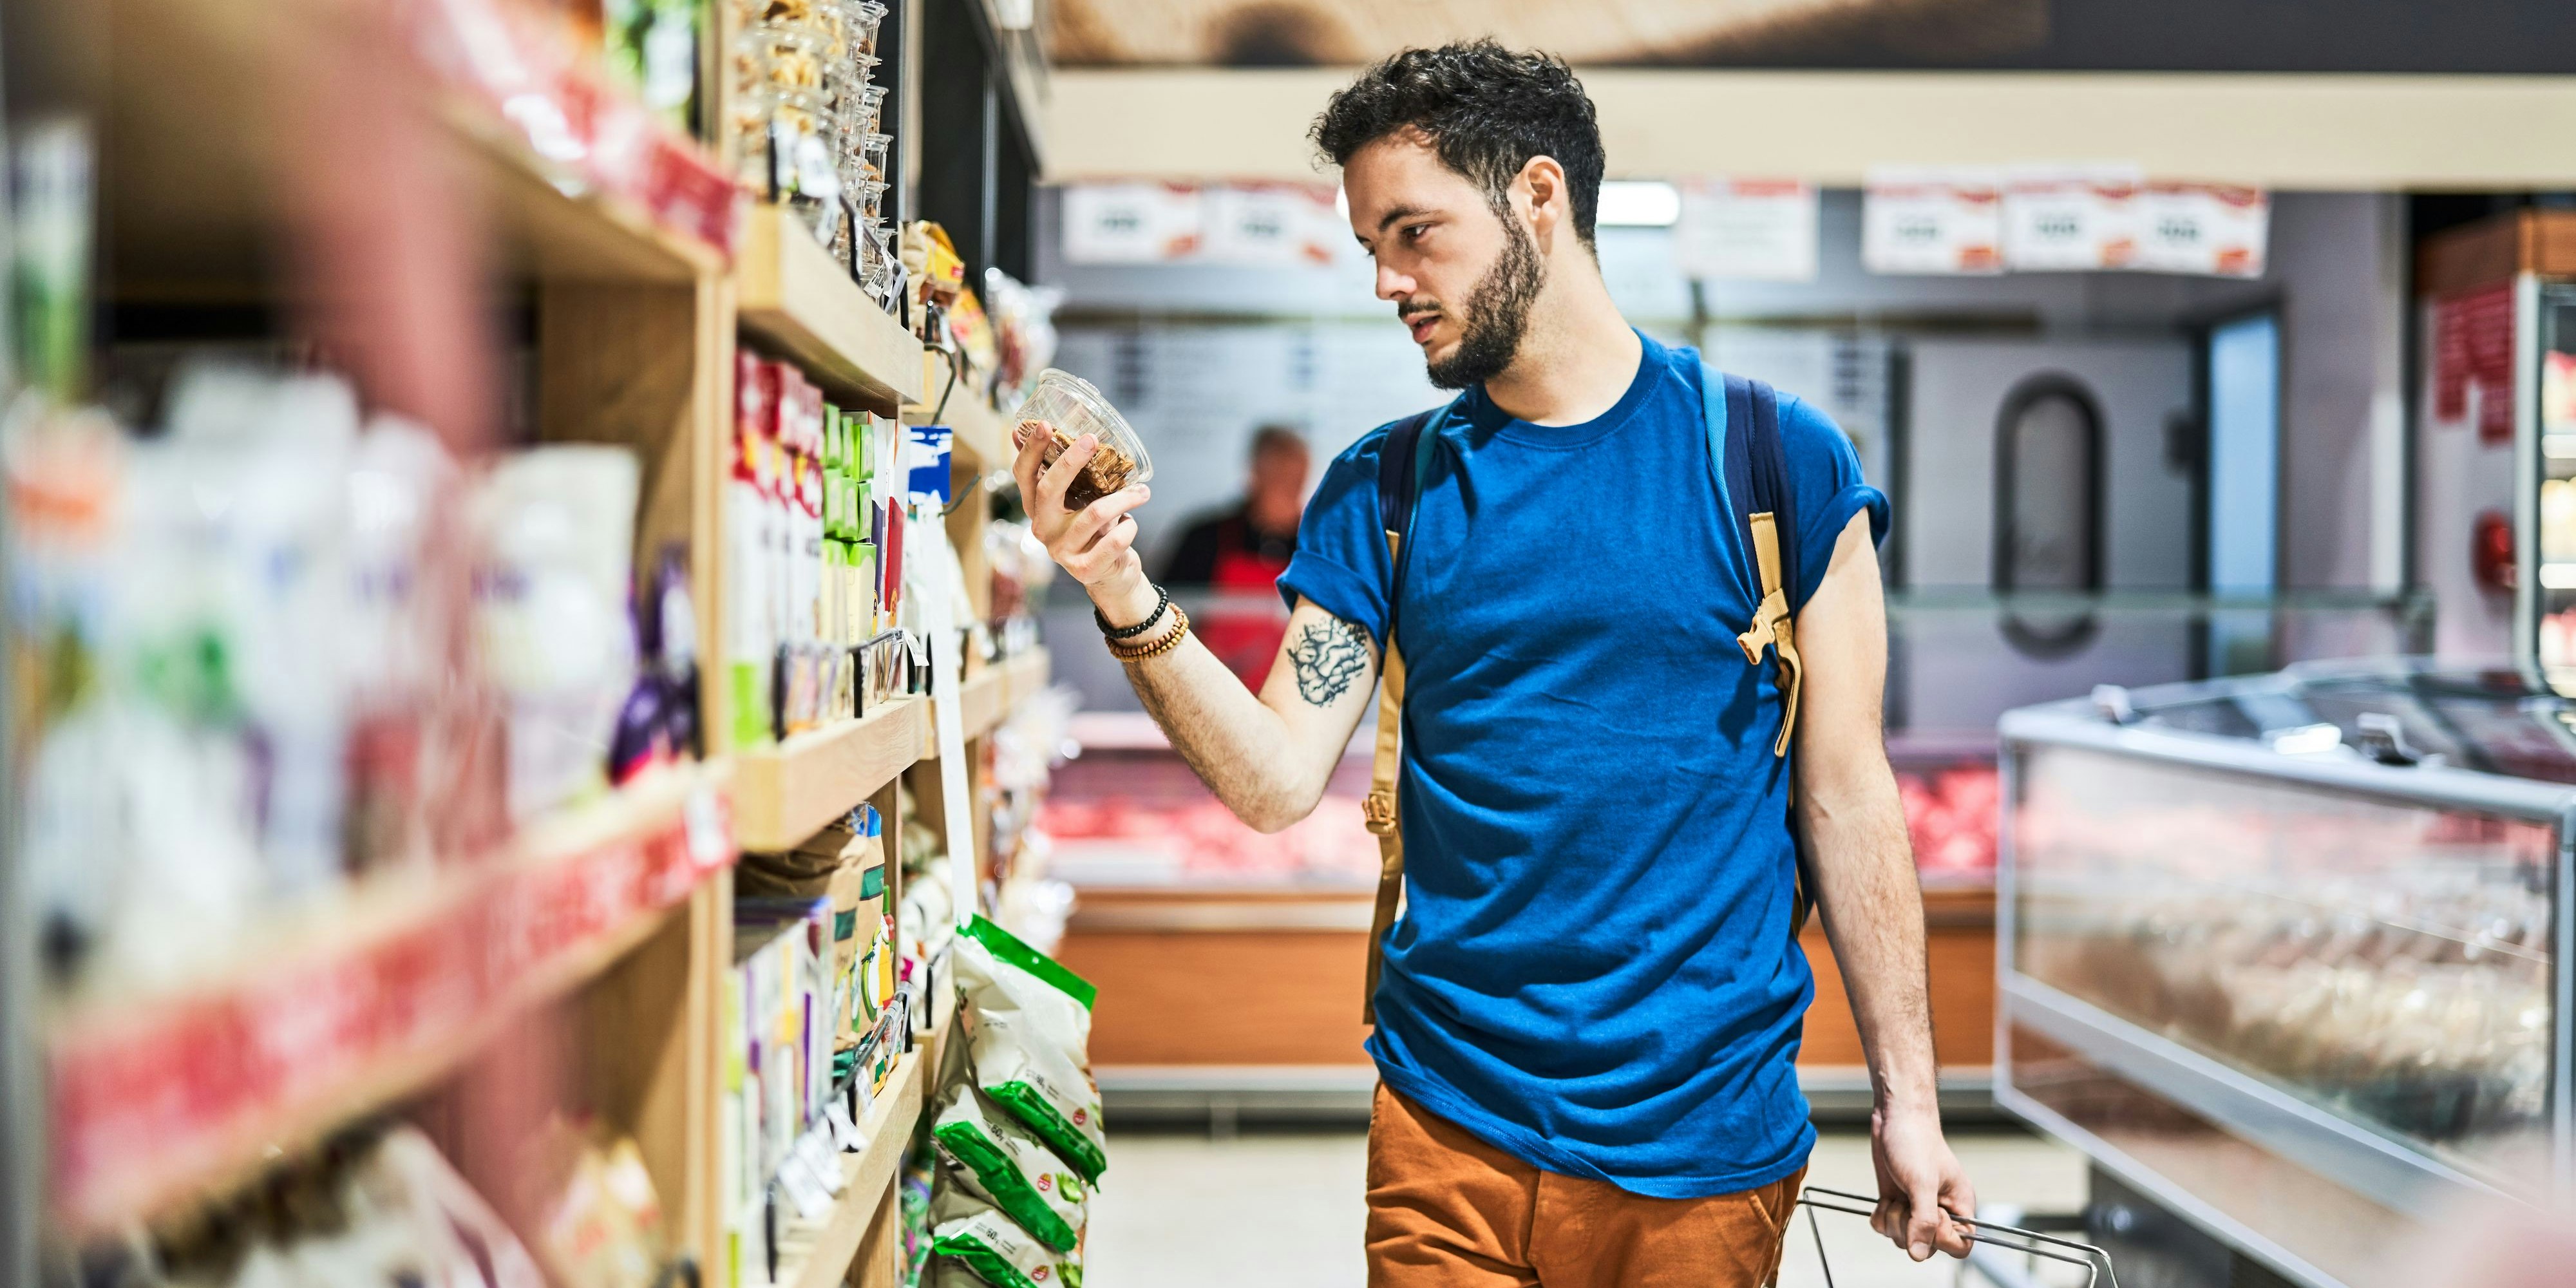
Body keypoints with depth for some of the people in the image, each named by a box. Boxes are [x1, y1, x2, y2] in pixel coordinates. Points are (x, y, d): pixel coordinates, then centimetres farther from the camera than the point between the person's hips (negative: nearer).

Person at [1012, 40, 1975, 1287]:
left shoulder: (1779, 460, -3)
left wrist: (1906, 1097, -2)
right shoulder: (1384, 492, 3)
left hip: (1704, 1137, -1)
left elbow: (1846, 795, -2)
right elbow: (1276, 780, -3)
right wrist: (1130, 607, -18)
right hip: (1449, 1130, 2)